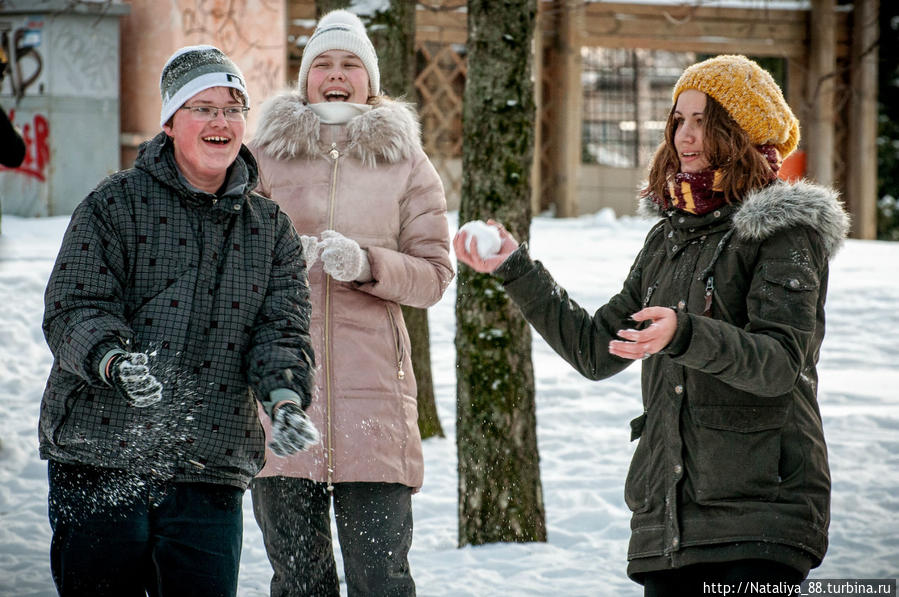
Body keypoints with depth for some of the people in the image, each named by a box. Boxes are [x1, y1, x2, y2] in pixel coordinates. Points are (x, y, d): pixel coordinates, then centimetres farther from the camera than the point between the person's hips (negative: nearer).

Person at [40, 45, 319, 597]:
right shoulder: (116, 204, 2)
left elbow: (281, 327, 4)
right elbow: (73, 309, -5)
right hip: (99, 462, -3)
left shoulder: (272, 229, 13)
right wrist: (116, 360, -27)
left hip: (212, 473, 3)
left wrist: (285, 396, -17)